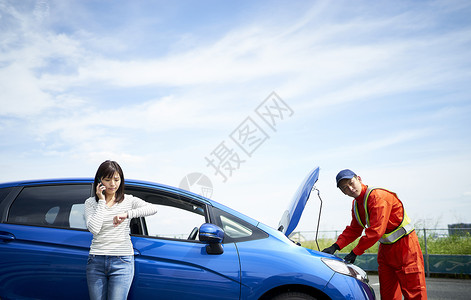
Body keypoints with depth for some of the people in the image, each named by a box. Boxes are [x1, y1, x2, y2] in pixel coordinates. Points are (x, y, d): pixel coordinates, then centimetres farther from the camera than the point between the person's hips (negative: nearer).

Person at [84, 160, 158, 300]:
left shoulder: (128, 200, 3)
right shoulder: (91, 203, 6)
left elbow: (153, 208, -15)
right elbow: (94, 229, -10)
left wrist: (127, 214, -26)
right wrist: (102, 201, -7)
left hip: (122, 262, -2)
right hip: (96, 262, 2)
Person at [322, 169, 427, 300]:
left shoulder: (378, 196, -22)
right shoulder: (356, 204, 7)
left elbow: (375, 231, -27)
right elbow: (353, 230, 13)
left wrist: (355, 252, -20)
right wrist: (335, 246, 0)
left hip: (404, 245, -8)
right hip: (385, 249, 9)